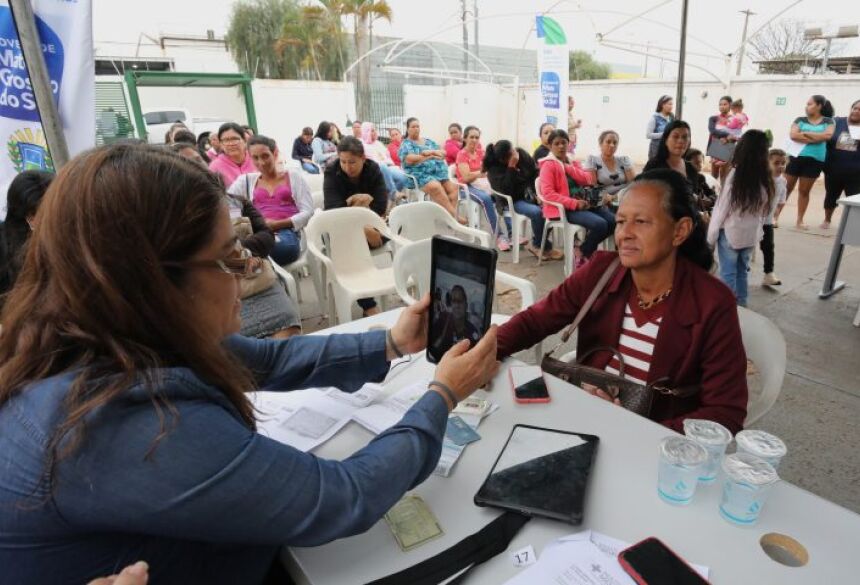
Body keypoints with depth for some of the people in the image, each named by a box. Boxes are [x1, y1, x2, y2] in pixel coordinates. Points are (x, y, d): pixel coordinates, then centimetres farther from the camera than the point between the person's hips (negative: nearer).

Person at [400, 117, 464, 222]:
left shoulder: (428, 141, 25)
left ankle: (450, 215, -27)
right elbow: (410, 159, -11)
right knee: (436, 187, -33)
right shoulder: (406, 144, 9)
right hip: (420, 175, -6)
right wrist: (432, 156, -8)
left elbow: (443, 153, 15)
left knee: (453, 187, -21)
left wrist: (431, 152, -6)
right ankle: (454, 216, -32)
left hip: (438, 172, 6)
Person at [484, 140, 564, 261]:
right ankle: (544, 247, -9)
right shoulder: (494, 169, -19)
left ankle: (537, 243, -2)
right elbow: (506, 191, -31)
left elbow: (535, 173, 3)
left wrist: (538, 193, -9)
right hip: (513, 201, -6)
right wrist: (511, 168, -33)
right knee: (536, 212, -31)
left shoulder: (522, 154, -6)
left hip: (529, 194, 6)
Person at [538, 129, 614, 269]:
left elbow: (587, 179, 3)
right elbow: (548, 193, -18)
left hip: (581, 203, 8)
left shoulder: (572, 161, 16)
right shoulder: (549, 165, -6)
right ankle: (582, 252, -1)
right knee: (600, 224, -25)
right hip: (562, 208, -8)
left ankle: (585, 249, 8)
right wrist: (574, 203, -21)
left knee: (612, 221, -8)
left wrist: (567, 167, -8)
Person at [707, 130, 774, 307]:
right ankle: (741, 305, 26)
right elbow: (764, 211, 5)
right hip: (751, 235, 5)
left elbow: (722, 208, -11)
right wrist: (756, 230, 16)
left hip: (730, 233, -5)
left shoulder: (736, 174, -15)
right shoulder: (766, 179, 0)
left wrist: (711, 236, -4)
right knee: (742, 271, 17)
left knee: (728, 273, 3)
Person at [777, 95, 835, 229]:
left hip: (815, 160, 0)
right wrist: (816, 138, -12)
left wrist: (805, 133, -9)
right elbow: (793, 135, -9)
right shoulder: (800, 120, 6)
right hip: (796, 157, 0)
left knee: (804, 191, 7)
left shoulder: (828, 121, 7)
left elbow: (827, 135, -11)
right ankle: (775, 216, 5)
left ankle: (800, 220, 13)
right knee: (786, 188, 1)